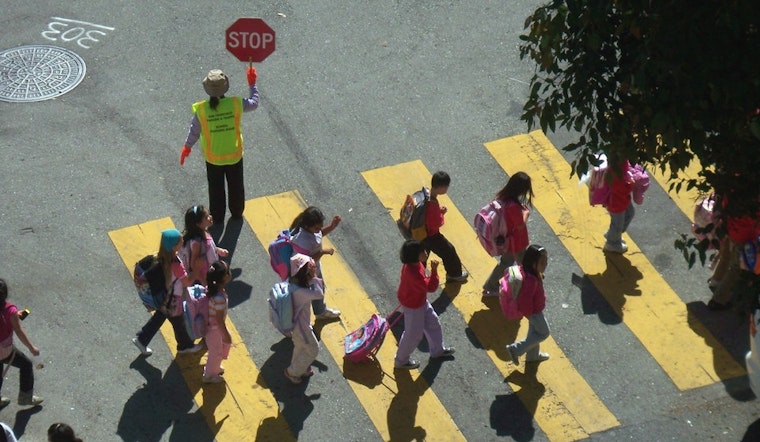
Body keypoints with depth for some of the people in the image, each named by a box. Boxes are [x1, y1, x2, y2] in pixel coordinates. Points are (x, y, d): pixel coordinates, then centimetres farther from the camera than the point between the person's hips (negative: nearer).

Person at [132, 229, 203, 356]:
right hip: (172, 302, -7)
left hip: (163, 299, 7)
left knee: (159, 317, 30)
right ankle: (185, 345, 45)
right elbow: (187, 282, -26)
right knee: (178, 322, 20)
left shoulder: (163, 257, -14)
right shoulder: (175, 265, -39)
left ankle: (141, 339, 41)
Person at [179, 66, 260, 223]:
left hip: (213, 158, 0)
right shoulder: (235, 104, -23)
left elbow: (194, 131, -10)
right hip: (234, 155, 0)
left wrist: (187, 147, 9)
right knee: (236, 186, 25)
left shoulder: (201, 109, -24)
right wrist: (252, 84, 11)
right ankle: (237, 213, 44)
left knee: (216, 188, 22)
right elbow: (254, 103, -3)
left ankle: (217, 217, 39)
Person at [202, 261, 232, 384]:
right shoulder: (220, 298, -37)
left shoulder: (214, 288, -10)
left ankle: (215, 367, 47)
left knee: (226, 343, 28)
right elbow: (219, 320, -28)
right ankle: (209, 375, 37)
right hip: (214, 329, -9)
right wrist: (225, 335, -15)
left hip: (215, 326, 9)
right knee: (216, 352, 14)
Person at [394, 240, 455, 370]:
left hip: (420, 301, 10)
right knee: (414, 334, 11)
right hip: (412, 306, -10)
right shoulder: (413, 272, -42)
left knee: (433, 323, 26)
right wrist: (434, 270, -39)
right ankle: (401, 361, 33)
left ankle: (437, 350, 49)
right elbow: (430, 287, -37)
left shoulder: (415, 264, -12)